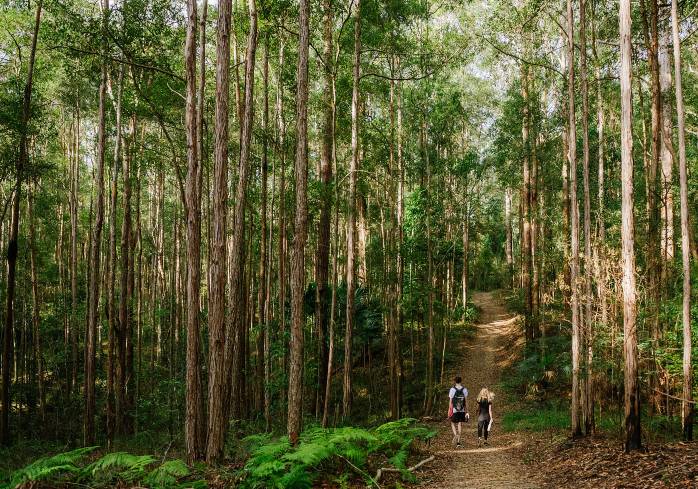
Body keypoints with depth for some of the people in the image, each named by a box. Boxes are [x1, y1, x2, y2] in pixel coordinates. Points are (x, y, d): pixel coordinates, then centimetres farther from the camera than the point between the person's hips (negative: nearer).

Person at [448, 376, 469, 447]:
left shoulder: (452, 389, -5)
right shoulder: (464, 390, 1)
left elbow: (450, 401, -5)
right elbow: (466, 401, 1)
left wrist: (449, 410, 2)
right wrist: (467, 411, 6)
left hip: (454, 410, -2)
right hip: (462, 410, 2)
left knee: (453, 424, 13)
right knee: (459, 425, 9)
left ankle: (455, 435, -15)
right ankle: (458, 442, 8)